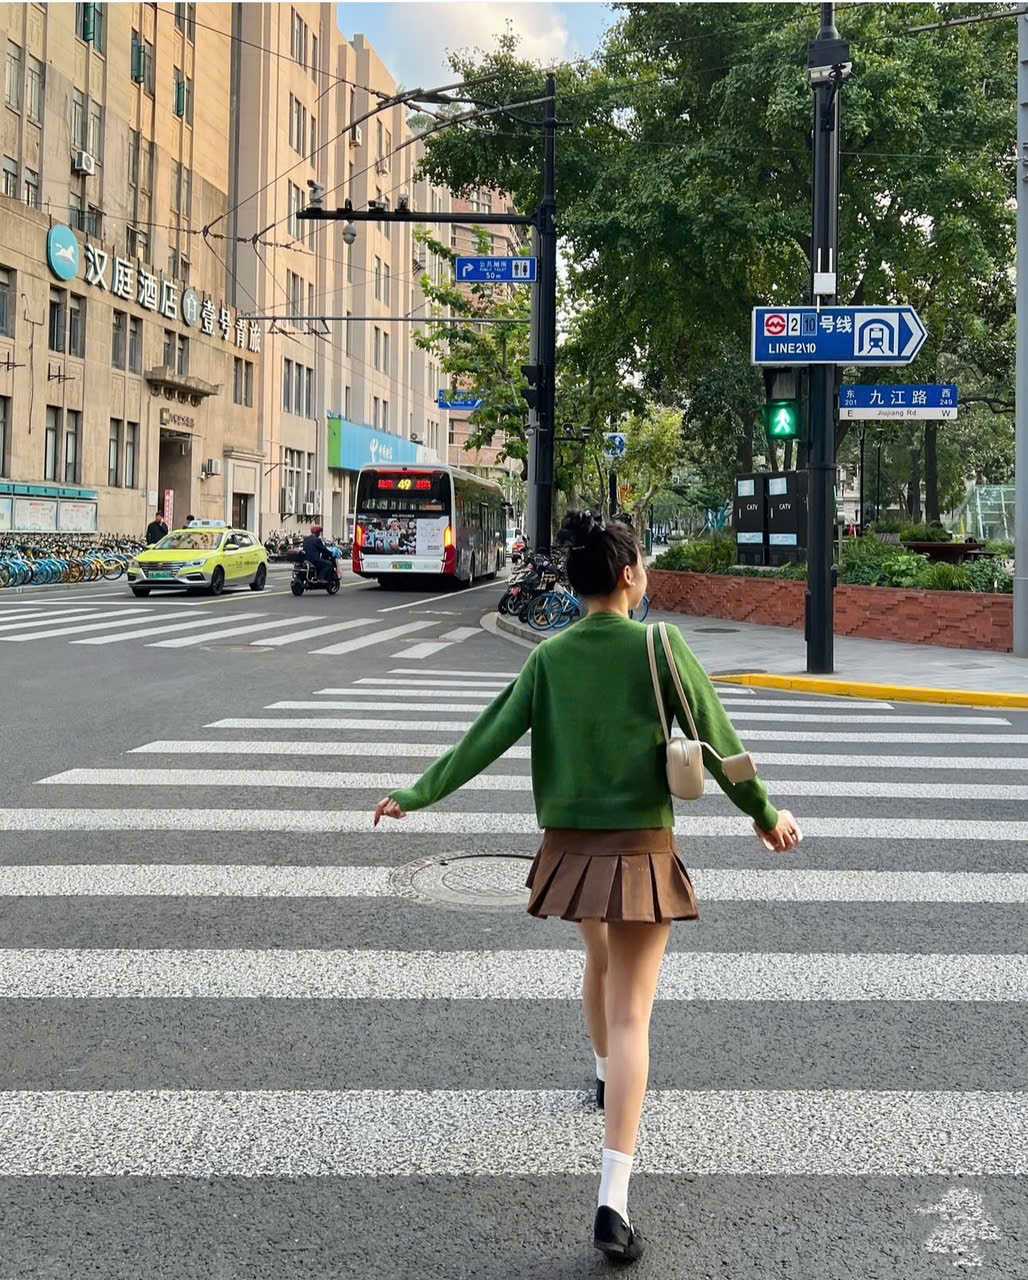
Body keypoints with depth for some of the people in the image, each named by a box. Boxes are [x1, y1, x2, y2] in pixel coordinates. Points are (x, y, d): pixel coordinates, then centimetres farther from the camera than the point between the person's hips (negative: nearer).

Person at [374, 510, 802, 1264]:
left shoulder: (550, 658, -1)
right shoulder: (660, 648, -10)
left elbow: (488, 736, -1)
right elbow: (717, 742, -8)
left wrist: (417, 795, 9)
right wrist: (764, 813, 6)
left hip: (571, 845, 4)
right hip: (641, 848, -4)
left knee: (601, 961, 31)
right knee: (631, 1013, -4)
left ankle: (607, 1075, 56)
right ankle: (613, 1201, -9)